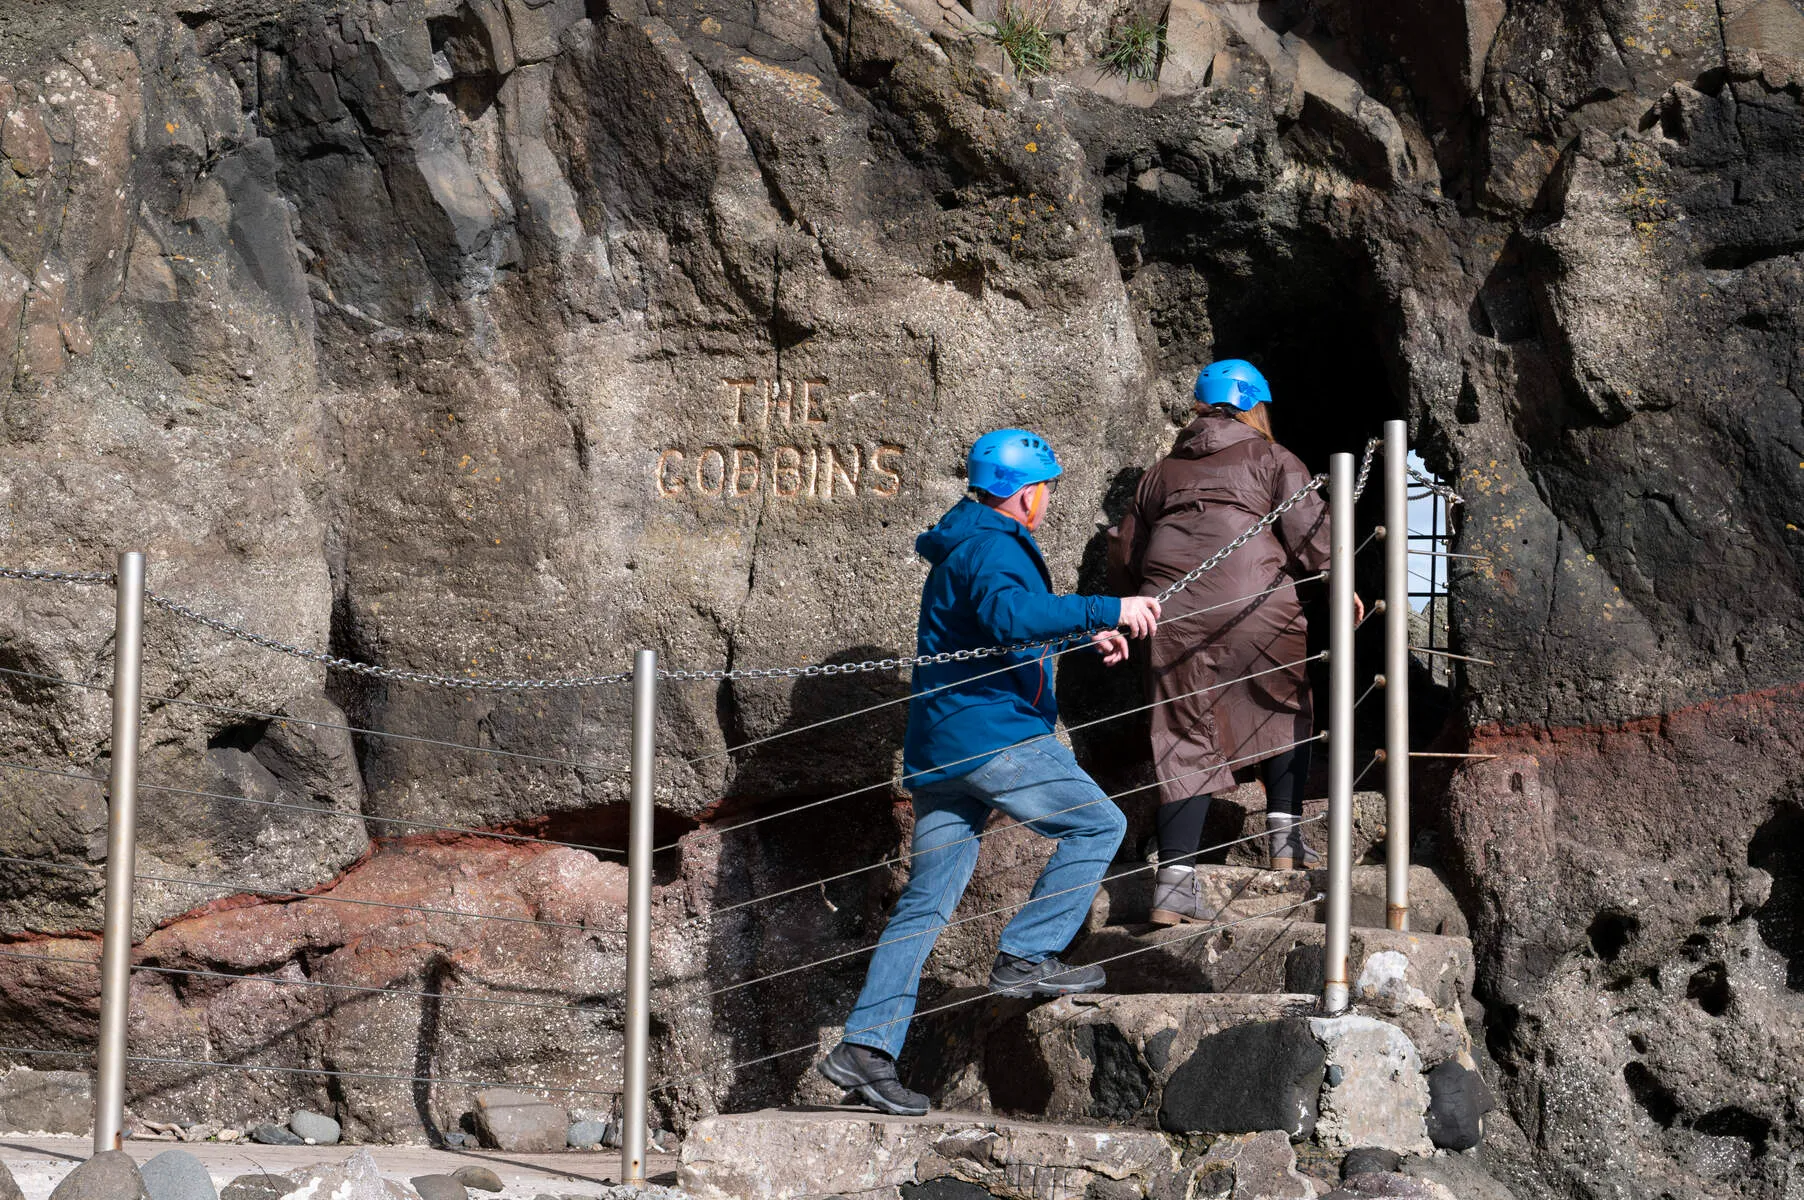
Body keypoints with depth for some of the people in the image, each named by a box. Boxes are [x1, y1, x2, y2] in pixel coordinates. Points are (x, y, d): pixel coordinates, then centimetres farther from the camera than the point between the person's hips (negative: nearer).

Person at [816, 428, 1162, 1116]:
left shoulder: (965, 546, 24)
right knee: (1099, 825, 1)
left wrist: (1083, 638, 33)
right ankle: (1026, 956, -3)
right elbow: (1012, 615, -31)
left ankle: (866, 1046, 1)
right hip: (993, 735, -10)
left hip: (940, 750, 10)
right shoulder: (992, 547, -10)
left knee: (927, 900, 7)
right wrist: (1107, 611, -31)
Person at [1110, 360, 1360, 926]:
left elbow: (1126, 557, 24)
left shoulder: (1162, 472, 23)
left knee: (1185, 741, 3)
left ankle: (1174, 877, -7)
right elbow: (1310, 536, 0)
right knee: (1285, 711, 20)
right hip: (1254, 605, -3)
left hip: (1172, 615, 3)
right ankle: (1285, 832, 14)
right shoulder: (1272, 459, 10)